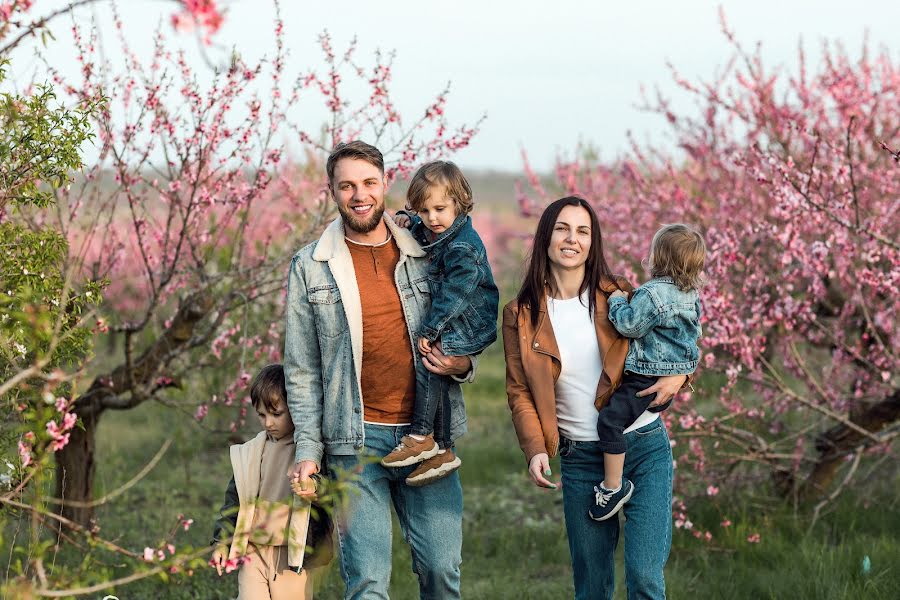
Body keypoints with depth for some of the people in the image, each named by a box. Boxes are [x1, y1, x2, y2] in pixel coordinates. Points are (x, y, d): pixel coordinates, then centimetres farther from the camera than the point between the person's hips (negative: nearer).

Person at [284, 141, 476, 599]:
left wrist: (462, 365, -5)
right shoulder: (310, 267, 3)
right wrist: (308, 448, -3)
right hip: (356, 440, -2)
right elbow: (302, 369, 4)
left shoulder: (426, 256, 8)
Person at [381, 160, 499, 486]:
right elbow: (420, 224, 32)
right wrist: (405, 219, 9)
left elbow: (454, 294, -25)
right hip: (451, 323, 9)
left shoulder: (463, 247, -23)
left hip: (469, 327, -9)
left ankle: (421, 437, -14)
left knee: (426, 364, -21)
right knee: (438, 380, 4)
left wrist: (430, 330, -23)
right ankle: (442, 451, 9)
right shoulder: (430, 231, 6)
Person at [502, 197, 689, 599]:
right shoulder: (521, 315, 1)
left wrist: (677, 374, -11)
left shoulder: (618, 297, 1)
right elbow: (519, 391, 2)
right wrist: (535, 449, -13)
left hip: (645, 448, -1)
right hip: (581, 458, 1)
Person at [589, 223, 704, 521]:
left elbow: (630, 325, -22)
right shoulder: (691, 295, 8)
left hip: (646, 377, -10)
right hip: (677, 371, 10)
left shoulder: (652, 294, -22)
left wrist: (617, 301, -6)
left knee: (610, 420, -10)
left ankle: (613, 486, -10)